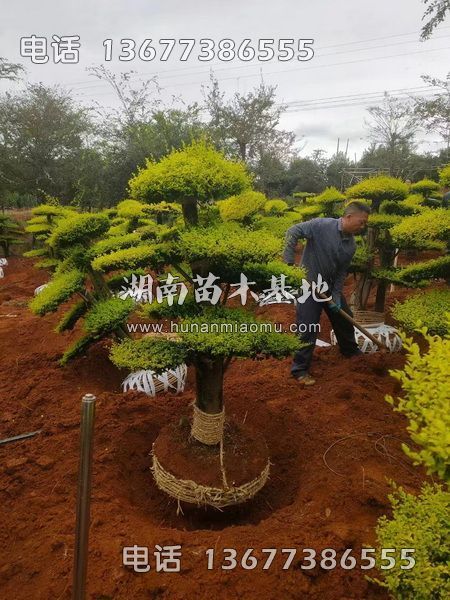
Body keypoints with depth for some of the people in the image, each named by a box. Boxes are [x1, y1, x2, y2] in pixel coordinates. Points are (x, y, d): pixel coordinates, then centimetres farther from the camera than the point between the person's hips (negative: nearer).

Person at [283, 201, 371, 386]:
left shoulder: (351, 245, -1)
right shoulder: (322, 225, -21)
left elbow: (342, 272, 4)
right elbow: (292, 232, -22)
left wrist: (336, 296, -4)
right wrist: (289, 263, -26)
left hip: (329, 285, 7)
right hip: (308, 283, -7)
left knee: (344, 317, 20)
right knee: (308, 328, -8)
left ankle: (350, 350, 46)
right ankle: (300, 369, 6)